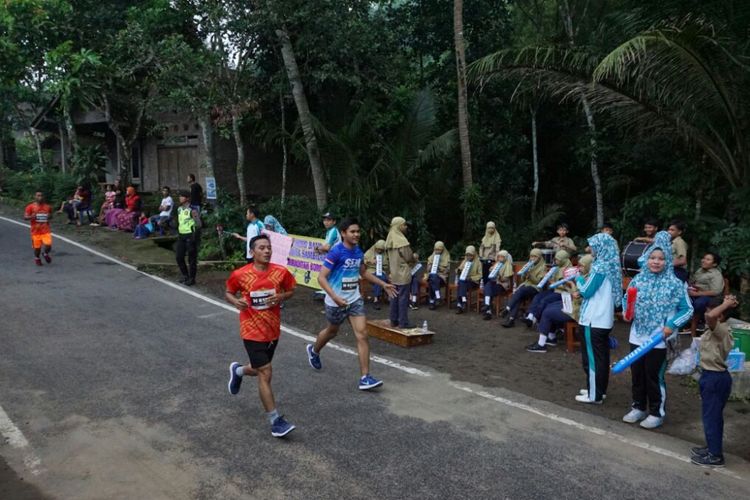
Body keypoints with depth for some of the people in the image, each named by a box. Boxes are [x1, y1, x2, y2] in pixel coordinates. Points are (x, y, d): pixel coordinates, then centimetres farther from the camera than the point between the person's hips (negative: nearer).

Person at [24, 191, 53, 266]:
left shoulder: (47, 207, 6)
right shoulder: (30, 207, -4)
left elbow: (50, 216, 22)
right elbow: (25, 217, -7)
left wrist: (50, 217, -2)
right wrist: (31, 217, -27)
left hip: (46, 230, 1)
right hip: (36, 231, -1)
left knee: (48, 245, -13)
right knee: (37, 247, 5)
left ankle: (45, 253, 21)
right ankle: (37, 258, 35)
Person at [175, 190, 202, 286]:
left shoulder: (192, 210, -13)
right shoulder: (179, 209, 10)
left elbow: (198, 224, -14)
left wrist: (195, 238, -17)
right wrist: (178, 234, 17)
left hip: (190, 236, -8)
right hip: (181, 235, 8)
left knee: (192, 259, 1)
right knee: (179, 256, 10)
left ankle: (192, 278, 11)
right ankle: (185, 275, 26)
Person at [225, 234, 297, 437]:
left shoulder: (281, 272, -8)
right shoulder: (240, 274, -12)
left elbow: (291, 290, 7)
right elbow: (228, 293, 3)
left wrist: (281, 297, -15)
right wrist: (236, 301, -20)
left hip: (273, 330, 4)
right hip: (252, 332, -4)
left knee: (260, 370, 21)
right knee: (266, 373, -7)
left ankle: (237, 371, 56)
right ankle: (275, 421, 3)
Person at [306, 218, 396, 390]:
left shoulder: (358, 251, 2)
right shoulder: (336, 252, -19)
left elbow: (364, 272, 21)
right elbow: (321, 277, -21)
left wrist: (383, 284, 15)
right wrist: (335, 297, -33)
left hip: (355, 299, 5)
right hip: (336, 302, -5)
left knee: (362, 334, -7)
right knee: (332, 331, 18)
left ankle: (365, 377, -4)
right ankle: (314, 350, 51)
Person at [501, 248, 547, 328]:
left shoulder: (543, 267, 1)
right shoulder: (530, 265, 19)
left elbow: (538, 281, -9)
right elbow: (523, 278, 19)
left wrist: (529, 274, -21)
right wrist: (524, 272, -2)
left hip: (535, 288, -5)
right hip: (526, 284, 5)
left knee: (519, 291, -34)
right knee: (518, 296, -27)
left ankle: (507, 309, -38)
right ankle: (511, 318, -38)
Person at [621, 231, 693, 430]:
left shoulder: (674, 284, -9)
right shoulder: (638, 280, 1)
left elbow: (687, 309, -4)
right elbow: (626, 299, 16)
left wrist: (672, 325, -16)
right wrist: (627, 310, -4)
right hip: (637, 338, 4)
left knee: (654, 377, 5)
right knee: (637, 374, 14)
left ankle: (656, 413, 22)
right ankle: (639, 407, 32)